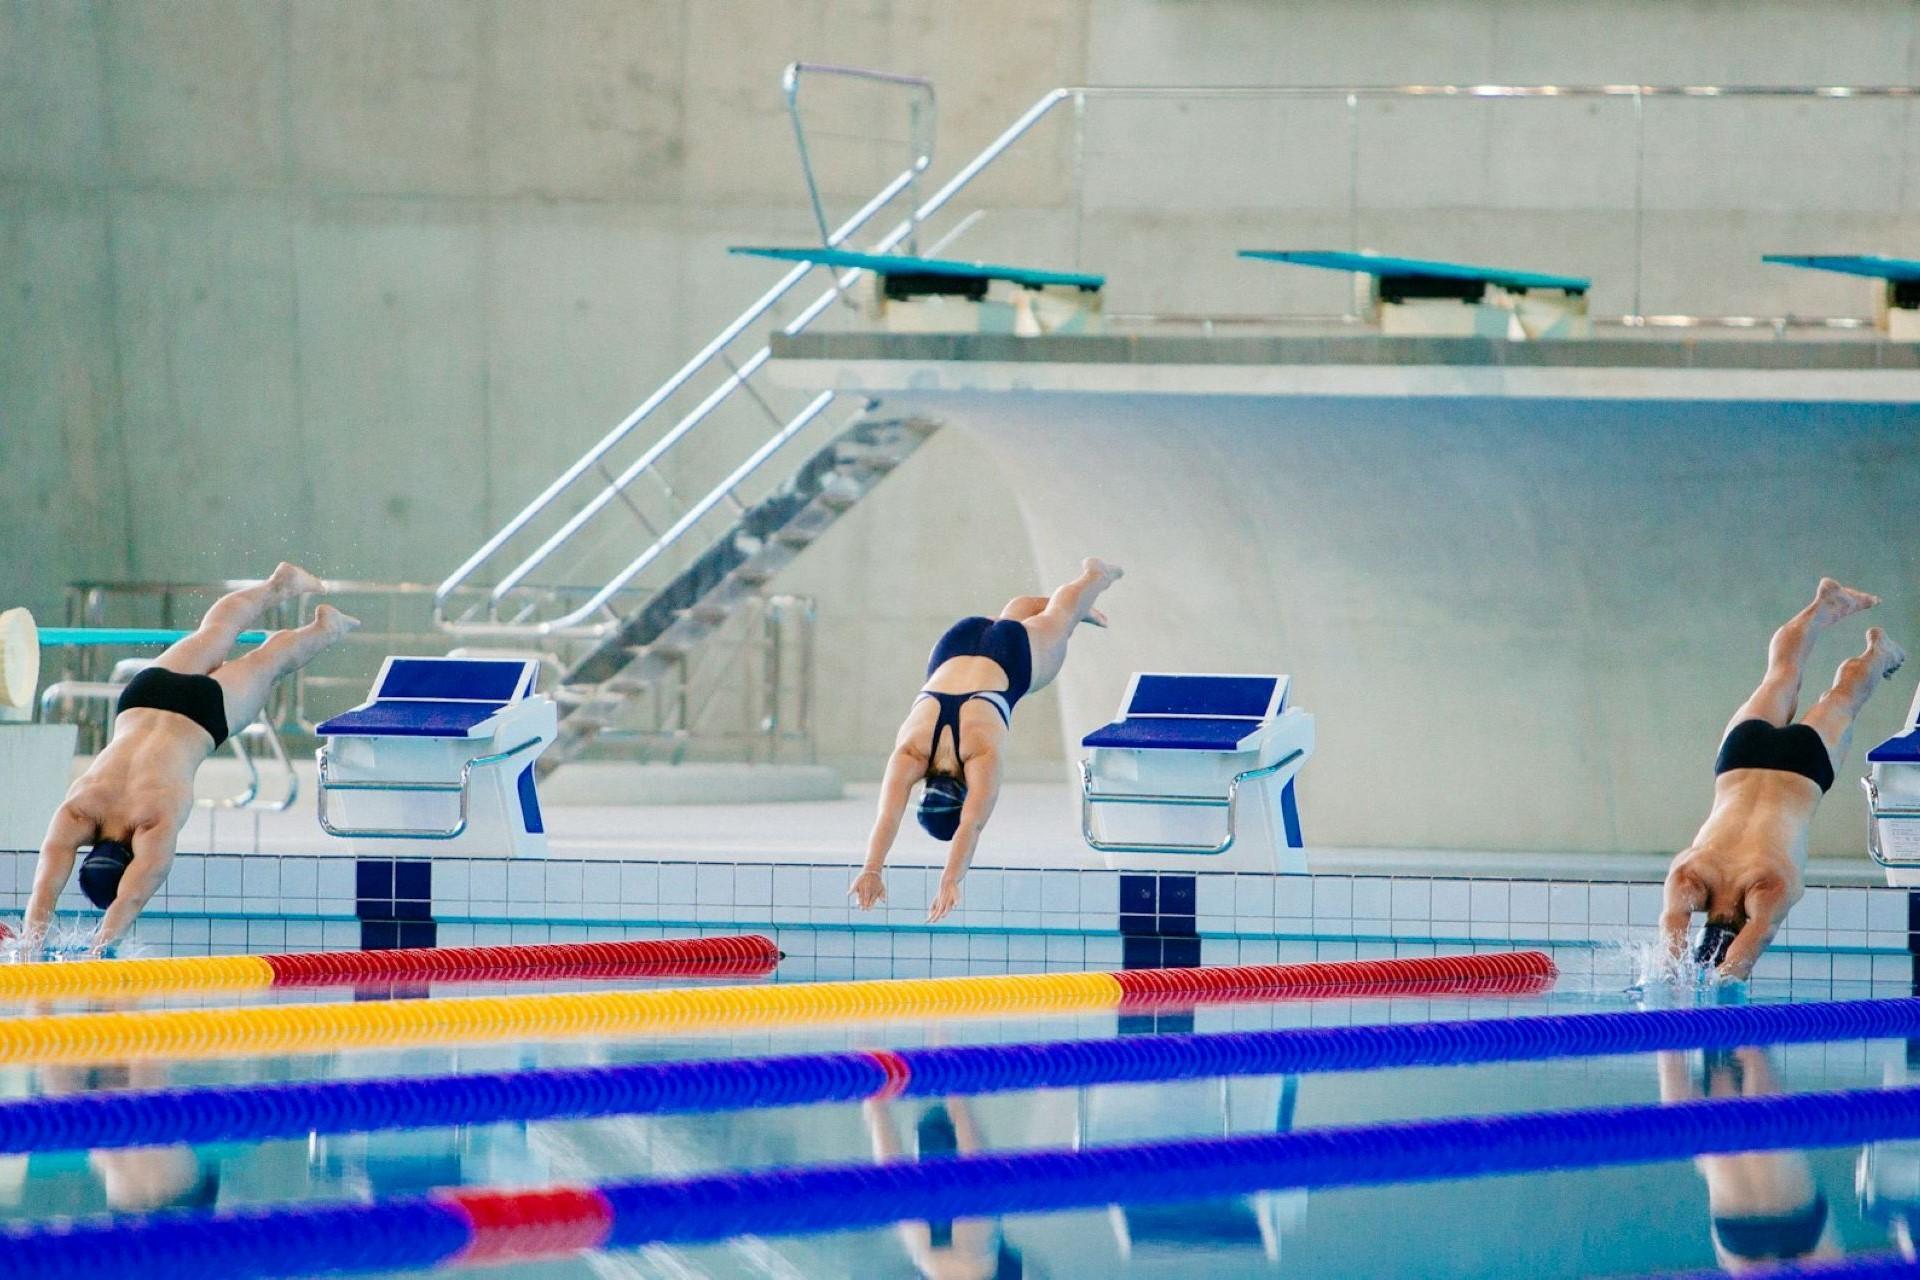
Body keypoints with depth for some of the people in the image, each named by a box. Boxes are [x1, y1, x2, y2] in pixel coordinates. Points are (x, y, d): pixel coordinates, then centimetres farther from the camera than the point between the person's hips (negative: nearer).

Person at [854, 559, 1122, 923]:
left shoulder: (982, 755, -43)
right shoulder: (908, 751, -36)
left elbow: (973, 825, -51)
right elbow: (888, 816, -48)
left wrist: (951, 880, -63)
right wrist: (872, 870, -62)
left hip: (1015, 657, -3)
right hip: (955, 649, 3)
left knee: (1056, 619, 30)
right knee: (1019, 611, 34)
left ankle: (1093, 575, 62)